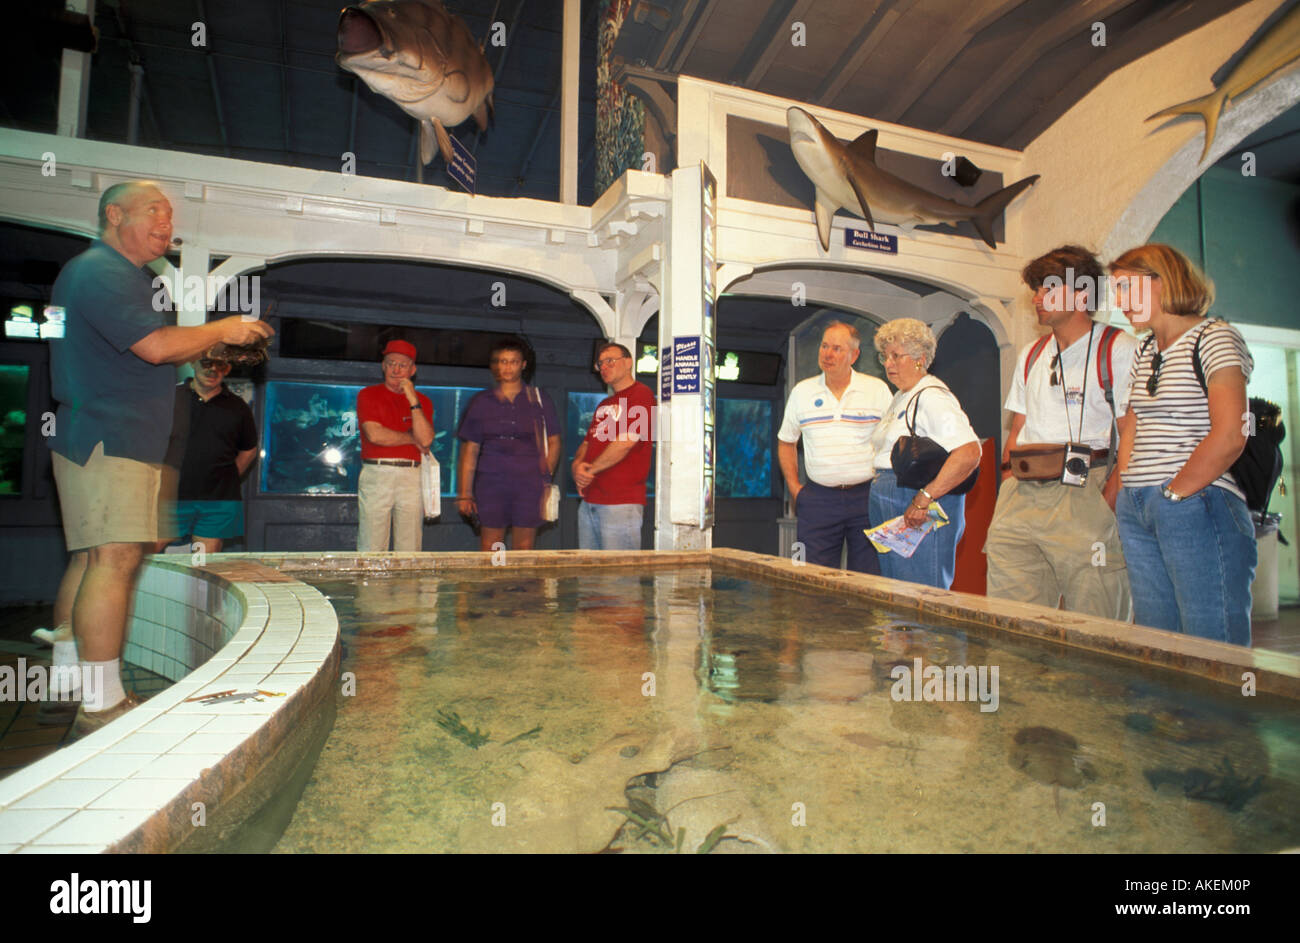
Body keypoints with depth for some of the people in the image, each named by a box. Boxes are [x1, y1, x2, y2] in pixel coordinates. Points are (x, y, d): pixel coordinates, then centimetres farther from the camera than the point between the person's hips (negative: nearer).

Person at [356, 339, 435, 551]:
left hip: (412, 477, 2)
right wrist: (412, 438, 2)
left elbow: (426, 440, -3)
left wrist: (413, 400, -6)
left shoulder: (423, 401, 13)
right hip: (376, 473, -1)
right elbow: (374, 434, -6)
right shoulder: (368, 395, 9)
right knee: (371, 548, -3)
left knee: (410, 549, 2)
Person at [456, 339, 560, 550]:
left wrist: (547, 475, -2)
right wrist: (465, 493, 3)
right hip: (491, 482, 0)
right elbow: (470, 450, 9)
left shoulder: (539, 399, 10)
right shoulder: (481, 402, 10)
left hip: (530, 482, 0)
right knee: (489, 550, 0)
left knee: (524, 549, 3)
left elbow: (553, 442, 12)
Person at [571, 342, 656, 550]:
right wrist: (577, 466, -1)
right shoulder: (604, 405, 23)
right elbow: (587, 443, 22)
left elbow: (625, 442, -16)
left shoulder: (641, 394, -5)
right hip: (589, 502, 8)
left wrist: (589, 470, -8)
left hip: (621, 503, -8)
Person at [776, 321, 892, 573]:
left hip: (867, 497, -1)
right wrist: (794, 487, 8)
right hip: (818, 500, 1)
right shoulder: (801, 392, 7)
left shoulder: (878, 389, 2)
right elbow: (786, 442, 17)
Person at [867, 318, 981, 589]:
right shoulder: (900, 399, 19)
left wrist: (923, 499, -27)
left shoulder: (932, 396, -12)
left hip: (923, 516, -10)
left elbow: (969, 453, -25)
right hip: (891, 514, 10)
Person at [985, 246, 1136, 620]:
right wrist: (1007, 492, 9)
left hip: (1084, 494, -5)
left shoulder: (1119, 350, 2)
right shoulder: (1031, 356, 21)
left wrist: (1107, 504, -16)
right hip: (1021, 495, 5)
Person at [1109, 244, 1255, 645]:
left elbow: (1228, 437, -16)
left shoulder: (1215, 339, -5)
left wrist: (1172, 495, -12)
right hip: (1138, 512, 7)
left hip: (1197, 505, -7)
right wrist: (1126, 492, 11)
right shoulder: (1144, 352, 18)